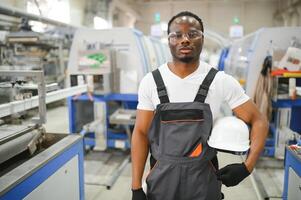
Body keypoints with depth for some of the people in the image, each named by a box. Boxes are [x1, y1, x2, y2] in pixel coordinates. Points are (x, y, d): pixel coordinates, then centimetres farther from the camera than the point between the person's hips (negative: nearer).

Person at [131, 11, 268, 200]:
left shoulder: (222, 81, -9)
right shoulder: (150, 81, -6)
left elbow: (258, 121, -1)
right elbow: (141, 132, -3)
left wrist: (247, 167, -12)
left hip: (204, 180, 0)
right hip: (161, 178, 1)